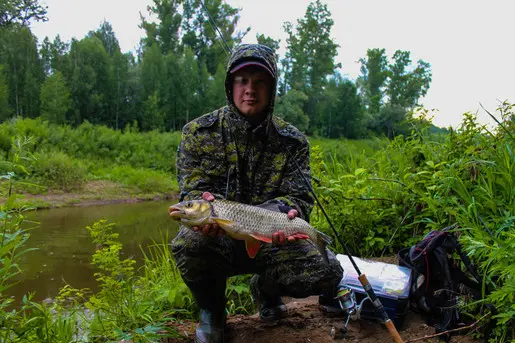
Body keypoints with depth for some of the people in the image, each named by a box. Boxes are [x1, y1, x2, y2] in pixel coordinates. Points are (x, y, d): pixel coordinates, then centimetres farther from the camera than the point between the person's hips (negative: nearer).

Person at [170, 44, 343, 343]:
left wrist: (289, 212, -30)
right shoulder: (199, 132, -4)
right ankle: (212, 311, 1)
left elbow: (298, 196, -5)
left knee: (327, 273, -22)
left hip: (270, 242, 2)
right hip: (219, 241, -1)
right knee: (187, 244, -36)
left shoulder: (293, 141, -2)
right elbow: (193, 190, -7)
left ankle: (266, 289, 16)